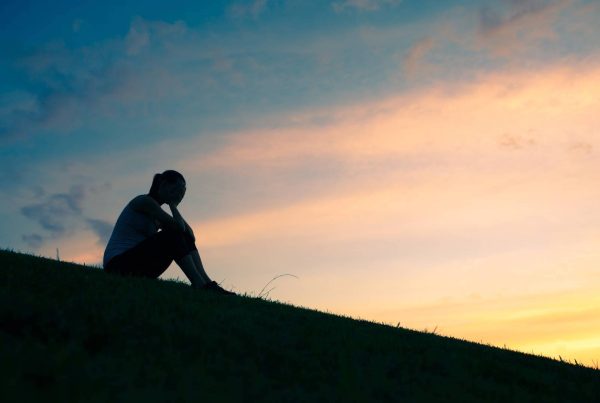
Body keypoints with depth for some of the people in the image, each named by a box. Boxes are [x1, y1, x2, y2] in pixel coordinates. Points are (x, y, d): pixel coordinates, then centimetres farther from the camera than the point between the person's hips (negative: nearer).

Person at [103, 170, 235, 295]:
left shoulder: (156, 216, 17)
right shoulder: (144, 201, -10)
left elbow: (190, 235, 8)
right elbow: (179, 227, -21)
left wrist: (173, 205, 5)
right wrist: (172, 204, -4)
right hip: (118, 264, -9)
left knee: (186, 238, -2)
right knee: (172, 236, -23)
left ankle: (206, 282, -13)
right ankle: (199, 284, -27)